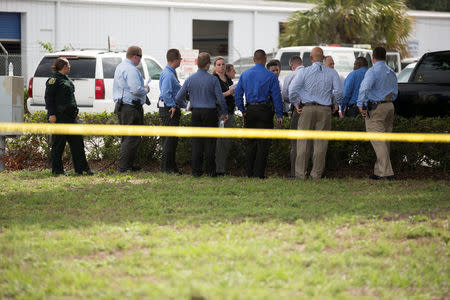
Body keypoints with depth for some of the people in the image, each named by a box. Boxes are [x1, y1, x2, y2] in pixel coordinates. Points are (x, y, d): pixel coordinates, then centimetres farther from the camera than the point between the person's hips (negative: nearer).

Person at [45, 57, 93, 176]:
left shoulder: (67, 79, 20)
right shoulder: (54, 79, -8)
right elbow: (48, 97, -13)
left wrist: (75, 111, 23)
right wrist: (51, 114, -19)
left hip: (70, 116, 9)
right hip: (59, 116, -9)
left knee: (77, 141, 5)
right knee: (58, 143, -3)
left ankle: (81, 167, 7)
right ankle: (57, 169, 4)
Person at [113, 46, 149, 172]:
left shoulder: (120, 67, 15)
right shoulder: (131, 70, -18)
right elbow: (136, 90, -26)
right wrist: (146, 90, -6)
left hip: (120, 104, 11)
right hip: (131, 108, -11)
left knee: (127, 137, 16)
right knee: (132, 138, -6)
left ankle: (127, 165, 20)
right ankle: (124, 166, -7)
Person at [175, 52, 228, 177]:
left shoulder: (190, 79, 1)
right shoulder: (213, 79, -8)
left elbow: (179, 98, 3)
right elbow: (220, 98, -7)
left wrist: (184, 106, 24)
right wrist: (224, 113, 7)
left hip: (196, 113, 3)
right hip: (210, 112, -2)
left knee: (197, 142, 5)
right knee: (210, 142, 2)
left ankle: (196, 170, 4)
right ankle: (210, 170, 2)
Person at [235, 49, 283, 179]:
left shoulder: (245, 74, 7)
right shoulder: (270, 76, -4)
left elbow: (237, 94, 8)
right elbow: (276, 96, -5)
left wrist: (242, 110, 14)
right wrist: (279, 115, -2)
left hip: (250, 110, 4)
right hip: (265, 109, -4)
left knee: (251, 142, 12)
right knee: (263, 143, 0)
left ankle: (249, 172, 13)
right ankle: (259, 173, -2)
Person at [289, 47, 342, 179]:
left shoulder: (304, 72, -1)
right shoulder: (332, 73, 4)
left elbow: (292, 89, -7)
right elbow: (338, 91, -1)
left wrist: (296, 104, 6)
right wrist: (336, 104, 14)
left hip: (307, 109, -1)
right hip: (325, 110, 1)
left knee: (303, 142, 2)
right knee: (320, 143, 4)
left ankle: (301, 172, 1)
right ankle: (317, 173, 4)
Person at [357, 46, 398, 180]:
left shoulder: (372, 71, -11)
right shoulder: (391, 73, 14)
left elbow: (364, 88, -24)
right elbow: (395, 93, 21)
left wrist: (361, 105, -18)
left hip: (375, 109, -8)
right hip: (389, 106, 8)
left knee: (378, 141, -8)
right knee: (385, 141, 13)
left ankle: (386, 173, -14)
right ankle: (379, 171, 19)